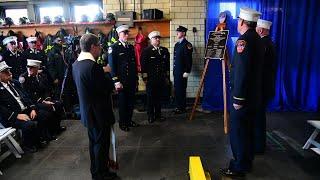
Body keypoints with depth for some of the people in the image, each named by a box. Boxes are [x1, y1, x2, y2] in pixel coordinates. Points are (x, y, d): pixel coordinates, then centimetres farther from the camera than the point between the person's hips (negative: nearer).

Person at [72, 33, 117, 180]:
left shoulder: (76, 64, 4)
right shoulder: (93, 66, -26)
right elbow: (106, 88, -22)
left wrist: (103, 72, 8)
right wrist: (113, 82, -3)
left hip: (87, 111, 9)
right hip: (99, 113, -9)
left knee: (94, 142, 22)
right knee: (101, 143, 7)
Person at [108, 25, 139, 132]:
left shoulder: (131, 47, 12)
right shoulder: (113, 48, -6)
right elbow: (112, 66, -11)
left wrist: (136, 79, 14)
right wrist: (116, 82, -16)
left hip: (132, 80, 5)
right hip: (122, 81, -5)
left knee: (131, 101, 13)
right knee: (123, 102, 6)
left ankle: (129, 120, 29)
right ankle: (122, 123, 22)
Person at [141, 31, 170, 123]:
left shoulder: (164, 50, 11)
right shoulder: (146, 51, -3)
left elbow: (167, 64, 14)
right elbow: (143, 65, -6)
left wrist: (167, 77, 11)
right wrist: (145, 77, -10)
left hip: (161, 78, 4)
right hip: (151, 79, -4)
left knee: (159, 97, 10)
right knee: (150, 97, 4)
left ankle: (158, 115, 22)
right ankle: (151, 116, 15)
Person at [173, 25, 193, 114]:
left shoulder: (187, 44, -9)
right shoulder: (177, 44, 16)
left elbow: (189, 59, -14)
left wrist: (187, 72, -17)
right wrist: (174, 70, 16)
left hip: (182, 72, -8)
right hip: (176, 71, 8)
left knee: (181, 90, -1)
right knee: (176, 89, 11)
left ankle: (182, 108, 10)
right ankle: (178, 106, 22)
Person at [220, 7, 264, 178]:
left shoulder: (244, 40, -17)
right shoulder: (257, 39, 11)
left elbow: (241, 72, -24)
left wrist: (238, 98, -20)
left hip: (242, 96, -9)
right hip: (253, 95, 9)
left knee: (237, 132, 2)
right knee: (247, 130, 18)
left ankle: (239, 167, 15)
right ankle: (246, 162, 33)